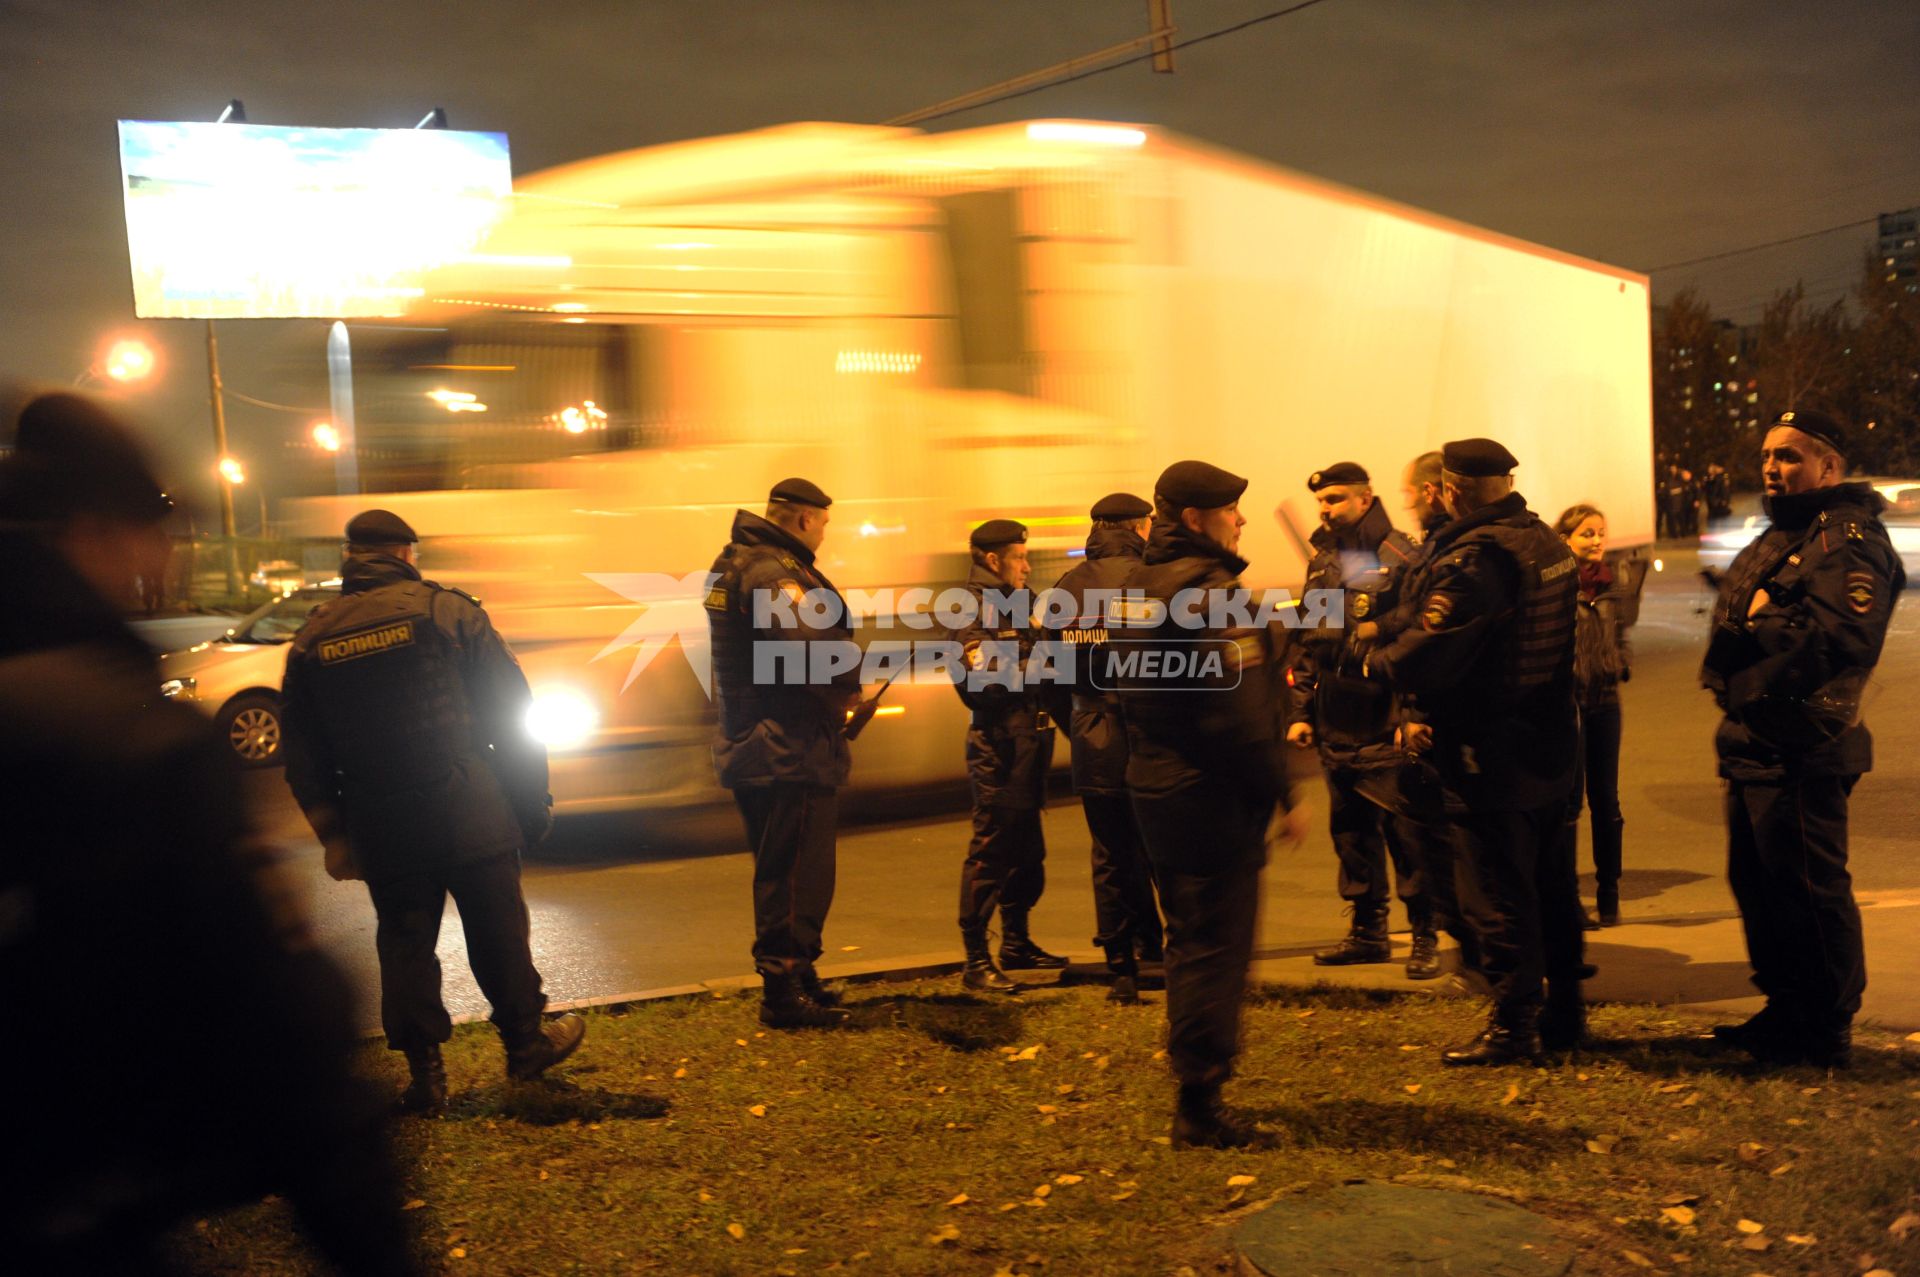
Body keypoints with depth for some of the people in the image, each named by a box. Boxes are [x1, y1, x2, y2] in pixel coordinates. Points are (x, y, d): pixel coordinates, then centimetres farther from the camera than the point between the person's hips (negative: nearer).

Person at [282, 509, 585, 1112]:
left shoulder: (311, 639, 6)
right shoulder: (447, 610, -5)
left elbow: (301, 755, 7)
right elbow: (511, 711, -4)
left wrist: (332, 834, 14)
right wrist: (533, 799, 4)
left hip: (381, 828, 3)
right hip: (470, 814, -3)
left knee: (404, 943, 13)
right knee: (498, 936, 11)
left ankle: (424, 1073, 17)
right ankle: (526, 1043, 25)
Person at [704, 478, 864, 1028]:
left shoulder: (738, 563, 15)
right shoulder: (773, 571, -18)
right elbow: (817, 645, -33)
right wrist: (847, 688, -14)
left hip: (760, 749, 11)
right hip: (790, 754, -11)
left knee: (782, 873, 20)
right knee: (797, 875, -2)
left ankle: (796, 978, 33)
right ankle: (784, 994, 5)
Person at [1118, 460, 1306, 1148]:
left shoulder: (1142, 588, 11)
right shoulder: (1210, 590, -18)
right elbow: (1239, 710, -23)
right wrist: (1284, 795, -15)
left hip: (1154, 785, 10)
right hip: (1213, 797, -9)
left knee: (1190, 941, 19)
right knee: (1216, 948, -1)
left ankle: (1193, 1090, 29)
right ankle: (1200, 1104, 6)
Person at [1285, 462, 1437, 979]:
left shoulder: (1401, 558, -8)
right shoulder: (1322, 562, 14)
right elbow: (1305, 642, 18)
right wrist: (1301, 711, 13)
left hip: (1387, 725, -7)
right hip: (1336, 724, 7)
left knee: (1405, 830, -1)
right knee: (1350, 829, 13)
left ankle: (1425, 936, 10)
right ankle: (1368, 931, 24)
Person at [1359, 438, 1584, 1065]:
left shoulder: (1472, 558, -22)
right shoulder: (1548, 543, 8)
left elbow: (1424, 658, -27)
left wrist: (1374, 657, -5)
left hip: (1491, 759, -9)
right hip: (1551, 745, 9)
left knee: (1497, 894, 2)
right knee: (1551, 883, 18)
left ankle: (1513, 1025, 10)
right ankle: (1565, 1009, 29)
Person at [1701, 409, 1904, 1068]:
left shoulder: (1848, 539, -13)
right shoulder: (1780, 538, 20)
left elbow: (1843, 638, -27)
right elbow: (1740, 623, 23)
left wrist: (1763, 618, -14)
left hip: (1800, 753, -10)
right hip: (1755, 746, 10)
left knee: (1810, 890, -2)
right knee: (1757, 883, 17)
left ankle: (1827, 1032, 11)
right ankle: (1786, 1011, 31)